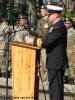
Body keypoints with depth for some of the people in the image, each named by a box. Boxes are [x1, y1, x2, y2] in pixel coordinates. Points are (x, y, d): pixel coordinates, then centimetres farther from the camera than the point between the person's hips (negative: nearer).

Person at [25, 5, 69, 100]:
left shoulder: (59, 27, -18)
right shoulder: (56, 25, 16)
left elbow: (46, 42, -22)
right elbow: (49, 40, 18)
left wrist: (32, 41, -10)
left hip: (56, 63, -10)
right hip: (56, 63, 10)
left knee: (55, 88, -9)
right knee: (56, 87, 14)